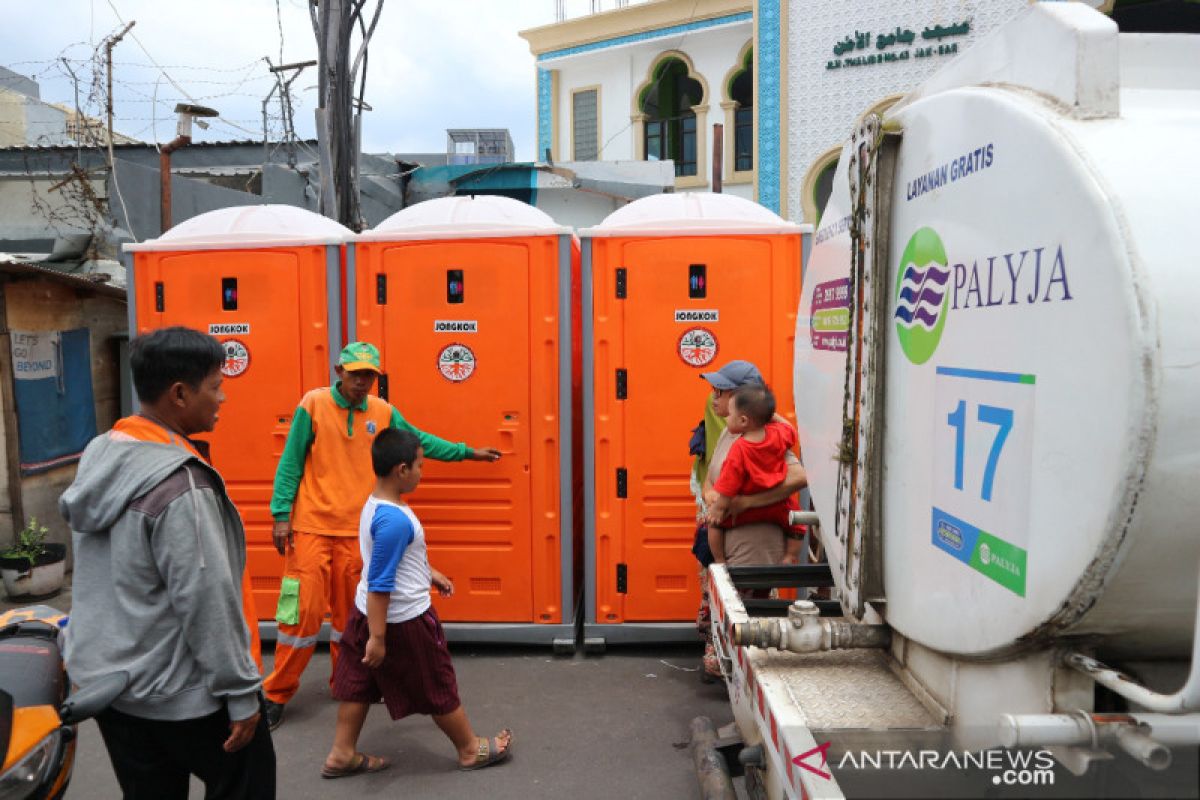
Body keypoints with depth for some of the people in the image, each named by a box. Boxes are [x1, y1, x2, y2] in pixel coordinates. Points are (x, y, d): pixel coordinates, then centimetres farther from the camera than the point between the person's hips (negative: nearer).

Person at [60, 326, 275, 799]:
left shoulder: (100, 454, 0)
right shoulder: (179, 485, -26)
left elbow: (109, 578, 10)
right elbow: (206, 601, -24)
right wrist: (241, 693, -15)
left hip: (103, 676, 8)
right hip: (177, 691, -8)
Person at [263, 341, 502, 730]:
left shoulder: (382, 412, 4)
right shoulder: (313, 404, -7)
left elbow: (420, 440, 16)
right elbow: (290, 462, -5)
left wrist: (467, 452, 17)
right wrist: (281, 514, -10)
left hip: (356, 530, 4)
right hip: (311, 527, -4)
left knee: (350, 611, 13)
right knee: (304, 610, -2)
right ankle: (277, 693, 14)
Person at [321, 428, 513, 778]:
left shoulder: (375, 504, 1)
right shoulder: (395, 520, -30)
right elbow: (380, 584, -28)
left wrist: (429, 573, 27)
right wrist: (378, 637, -24)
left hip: (365, 612, 9)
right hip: (403, 619, -9)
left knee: (358, 683, 18)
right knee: (438, 688, 8)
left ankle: (342, 755, 30)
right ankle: (471, 749, 25)